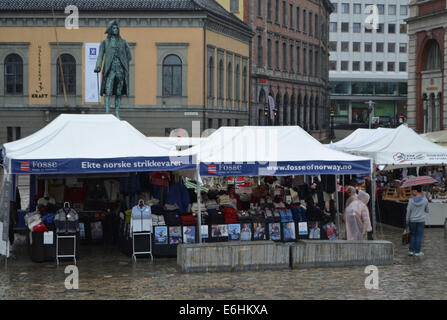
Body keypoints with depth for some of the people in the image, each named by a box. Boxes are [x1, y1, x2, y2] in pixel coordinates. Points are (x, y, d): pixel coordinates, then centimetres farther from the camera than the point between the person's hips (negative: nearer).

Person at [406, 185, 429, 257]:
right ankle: (417, 251, 7)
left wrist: (407, 221, 6)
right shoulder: (425, 200, -8)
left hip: (412, 220, 1)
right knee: (419, 236, 6)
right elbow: (427, 211, 6)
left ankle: (411, 250, 13)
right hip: (421, 221, -1)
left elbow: (408, 211, -6)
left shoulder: (411, 200, -10)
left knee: (412, 235, 14)